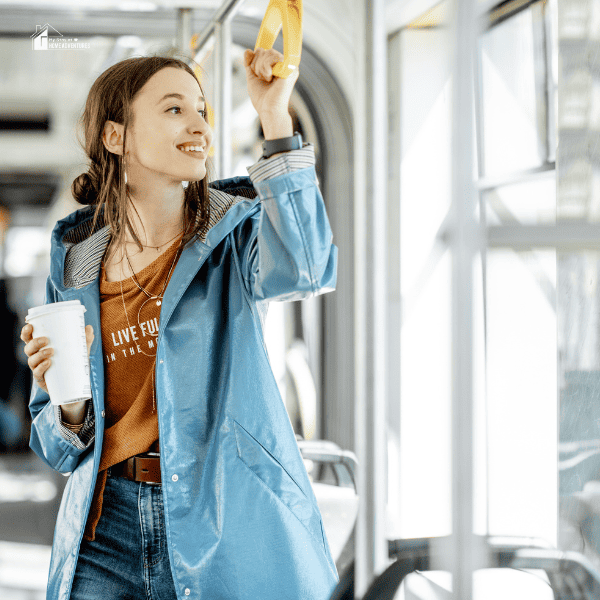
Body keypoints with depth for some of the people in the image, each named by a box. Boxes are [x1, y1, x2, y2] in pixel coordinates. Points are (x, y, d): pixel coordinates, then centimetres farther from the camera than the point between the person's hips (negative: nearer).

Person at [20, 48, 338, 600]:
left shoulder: (235, 232, -1)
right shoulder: (76, 267, 7)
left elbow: (301, 268, -27)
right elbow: (58, 447, 13)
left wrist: (275, 118, -25)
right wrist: (67, 401, -11)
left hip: (226, 527, -2)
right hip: (107, 531, 3)